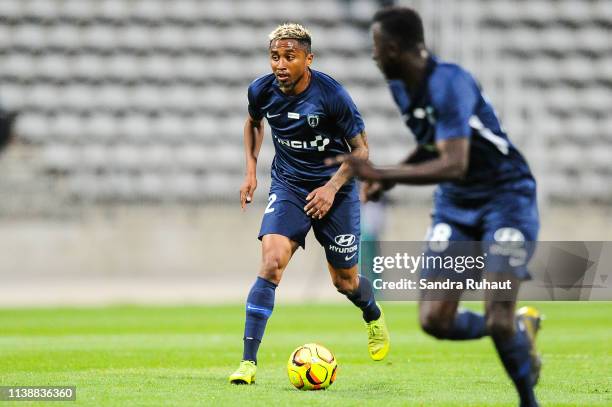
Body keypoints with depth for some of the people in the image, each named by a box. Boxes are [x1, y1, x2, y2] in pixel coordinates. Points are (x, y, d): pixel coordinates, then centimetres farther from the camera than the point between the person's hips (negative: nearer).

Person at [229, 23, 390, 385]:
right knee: (271, 262, -22)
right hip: (288, 186, 2)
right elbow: (254, 123, 16)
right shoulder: (262, 91, -10)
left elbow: (361, 148, -9)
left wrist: (332, 187, -21)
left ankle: (374, 316, 48)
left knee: (345, 280, 9)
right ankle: (249, 362, -22)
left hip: (335, 189, -2)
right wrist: (251, 169, 6)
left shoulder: (331, 94, -20)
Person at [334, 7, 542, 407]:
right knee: (435, 321, -6)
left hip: (506, 198, -8)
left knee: (498, 320, -20)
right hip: (455, 206, 8)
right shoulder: (402, 87, 3)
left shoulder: (449, 83, -24)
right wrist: (390, 176, 6)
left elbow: (453, 165, -33)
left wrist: (382, 174, -34)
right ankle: (520, 328, 20)